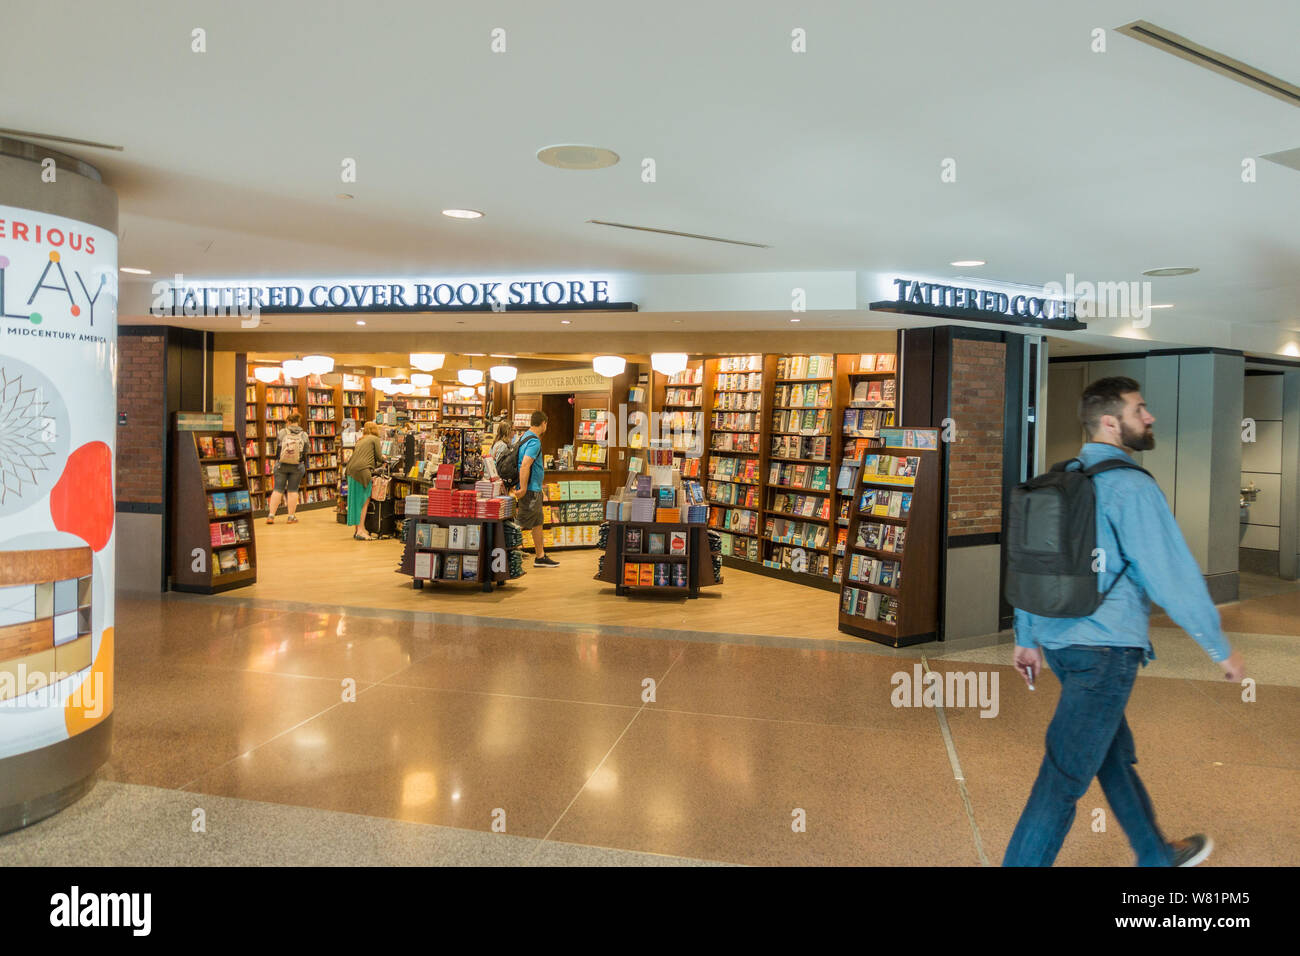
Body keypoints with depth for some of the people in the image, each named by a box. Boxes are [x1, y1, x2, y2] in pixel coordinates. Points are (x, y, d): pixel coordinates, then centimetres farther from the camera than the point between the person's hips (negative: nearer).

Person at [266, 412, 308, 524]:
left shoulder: (282, 432, -4)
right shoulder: (304, 435, -2)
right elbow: (305, 454, 3)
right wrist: (305, 469, 14)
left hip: (281, 465, 0)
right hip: (297, 467, 0)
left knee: (277, 489, 5)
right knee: (293, 490, 6)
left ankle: (271, 515, 3)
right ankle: (291, 517, 8)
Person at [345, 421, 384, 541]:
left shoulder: (360, 440, 26)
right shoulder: (374, 439, 5)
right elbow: (379, 457, 3)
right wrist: (383, 457, 25)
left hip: (352, 469, 8)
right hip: (362, 470, -8)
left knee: (356, 500, 12)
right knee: (365, 501, -7)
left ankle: (356, 529, 17)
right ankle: (361, 531, -11)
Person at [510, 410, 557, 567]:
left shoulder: (523, 436, 11)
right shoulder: (534, 441, -19)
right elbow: (525, 466, -28)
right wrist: (523, 489, -27)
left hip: (535, 489, 10)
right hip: (531, 490, -10)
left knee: (538, 523, 18)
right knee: (521, 524, -7)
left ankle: (540, 556, 26)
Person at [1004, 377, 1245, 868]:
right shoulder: (1132, 486, -15)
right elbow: (1174, 575, -13)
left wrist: (1026, 638, 22)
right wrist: (1221, 649, -1)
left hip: (1058, 642, 9)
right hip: (1105, 648, -9)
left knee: (1116, 755, 25)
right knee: (1063, 780, -4)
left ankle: (1158, 856, 44)